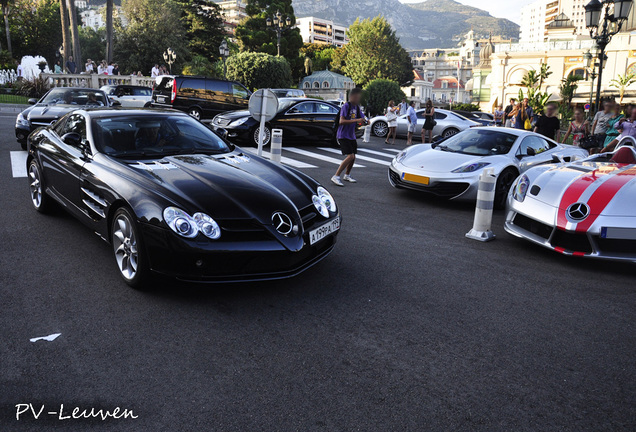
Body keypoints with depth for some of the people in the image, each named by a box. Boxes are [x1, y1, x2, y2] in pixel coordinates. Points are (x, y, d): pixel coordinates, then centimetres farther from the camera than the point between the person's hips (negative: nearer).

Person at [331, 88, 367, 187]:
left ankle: (347, 175, 34)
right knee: (350, 156, -18)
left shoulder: (357, 107, 10)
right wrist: (356, 120, -30)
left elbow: (362, 118, 17)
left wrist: (365, 121, -8)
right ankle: (336, 177, -14)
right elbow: (342, 121, -24)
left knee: (353, 157, 12)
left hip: (351, 136, 8)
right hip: (343, 136, -8)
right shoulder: (346, 106, -14)